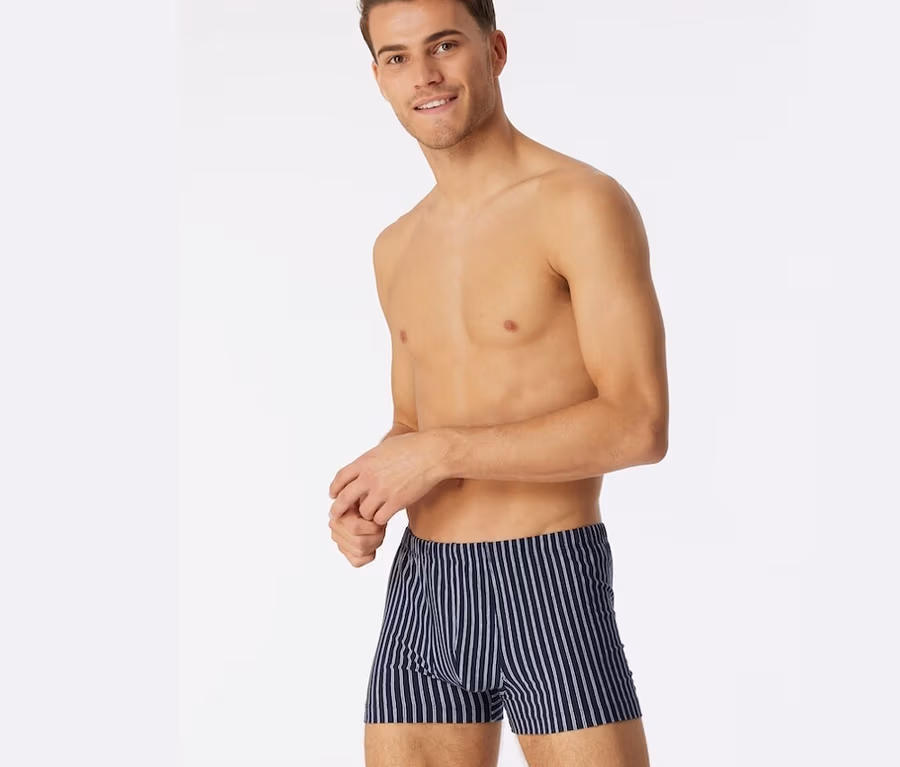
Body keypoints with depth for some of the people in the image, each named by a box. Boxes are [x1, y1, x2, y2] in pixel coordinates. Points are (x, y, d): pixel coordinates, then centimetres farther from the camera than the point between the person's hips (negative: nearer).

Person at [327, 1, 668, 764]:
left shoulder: (585, 204, -9)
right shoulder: (398, 248, 14)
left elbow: (641, 426, -16)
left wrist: (442, 452, -16)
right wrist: (364, 504, 0)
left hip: (550, 591, -6)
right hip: (421, 593, 6)